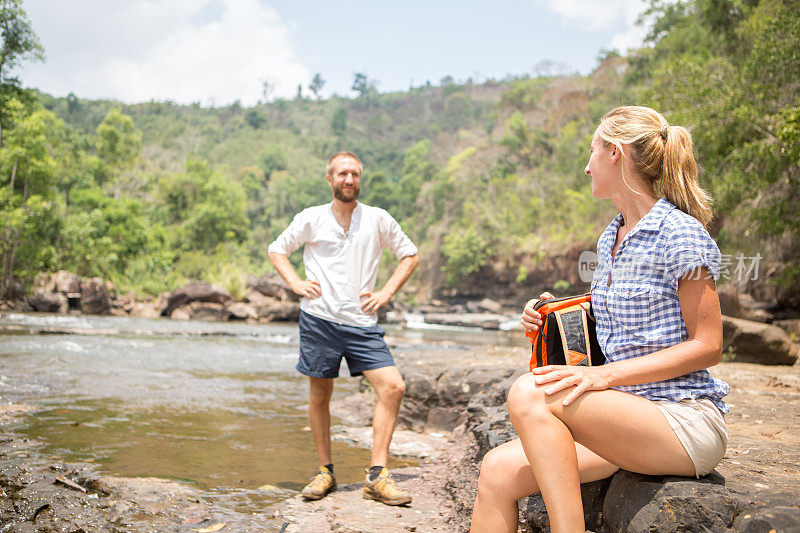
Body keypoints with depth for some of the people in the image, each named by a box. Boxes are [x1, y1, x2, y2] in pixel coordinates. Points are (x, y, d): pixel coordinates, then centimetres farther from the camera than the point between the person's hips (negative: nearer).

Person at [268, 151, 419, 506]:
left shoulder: (378, 220, 7)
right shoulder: (311, 219, 6)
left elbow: (410, 255, 16)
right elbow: (276, 250, 17)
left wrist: (387, 293, 4)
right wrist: (296, 284, 1)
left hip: (362, 323, 1)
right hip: (319, 319, 0)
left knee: (393, 387, -12)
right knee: (319, 396, 6)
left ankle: (377, 476, -5)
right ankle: (325, 471, 24)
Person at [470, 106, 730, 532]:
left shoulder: (679, 233, -9)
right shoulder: (609, 239, 16)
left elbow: (707, 346, -11)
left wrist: (604, 375, -21)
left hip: (684, 420, -7)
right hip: (627, 416, 7)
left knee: (529, 394, -29)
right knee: (497, 472, -13)